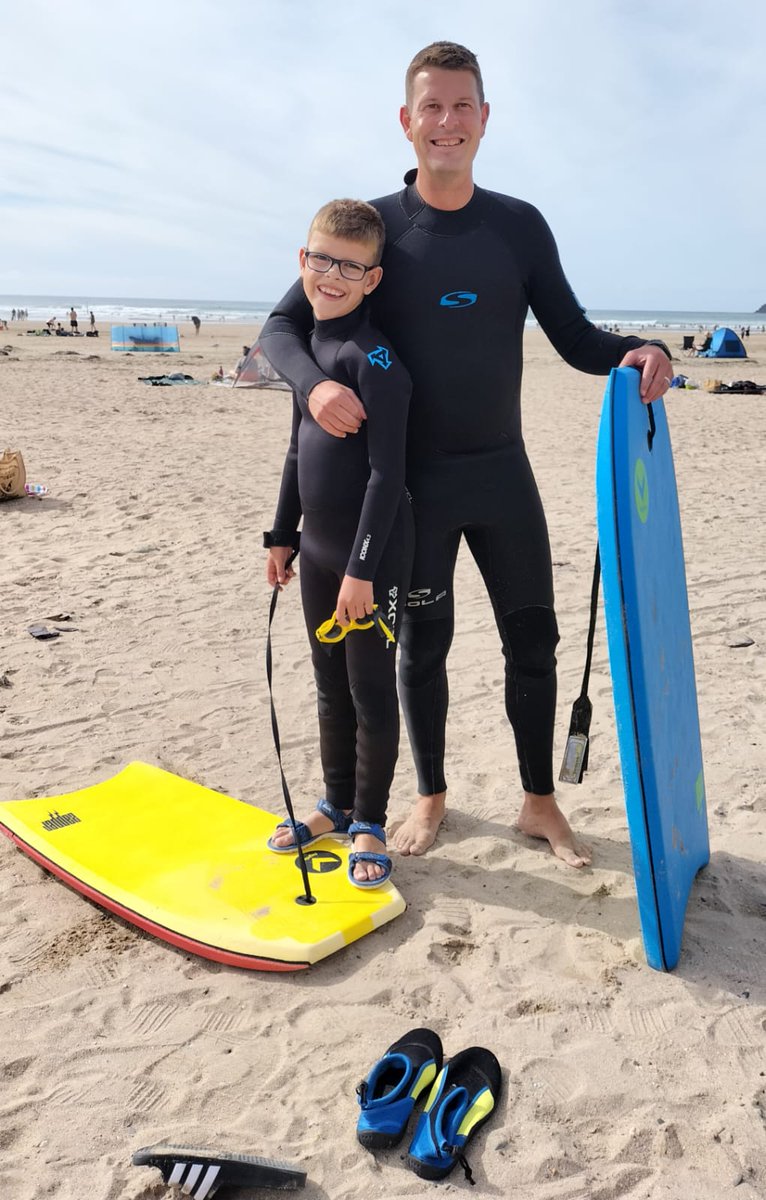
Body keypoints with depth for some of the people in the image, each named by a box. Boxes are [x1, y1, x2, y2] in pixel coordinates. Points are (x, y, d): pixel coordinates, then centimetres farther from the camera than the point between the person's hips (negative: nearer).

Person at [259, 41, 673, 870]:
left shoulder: (520, 227, 4)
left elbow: (574, 338, 6)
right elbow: (282, 326, -3)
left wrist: (636, 352, -17)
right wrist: (313, 382, -25)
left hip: (501, 472, 2)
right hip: (414, 482, -2)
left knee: (533, 637, 6)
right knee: (423, 643, 9)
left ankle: (539, 803, 23)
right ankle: (430, 796, 29)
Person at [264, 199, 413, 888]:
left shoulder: (374, 356, -16)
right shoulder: (306, 346, 10)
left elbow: (386, 471, -20)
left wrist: (361, 567, -22)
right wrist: (283, 535, 18)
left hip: (373, 558, -8)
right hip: (319, 552, 8)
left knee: (371, 691, 5)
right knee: (331, 687, 18)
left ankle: (369, 824, 21)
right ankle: (336, 805, 35)